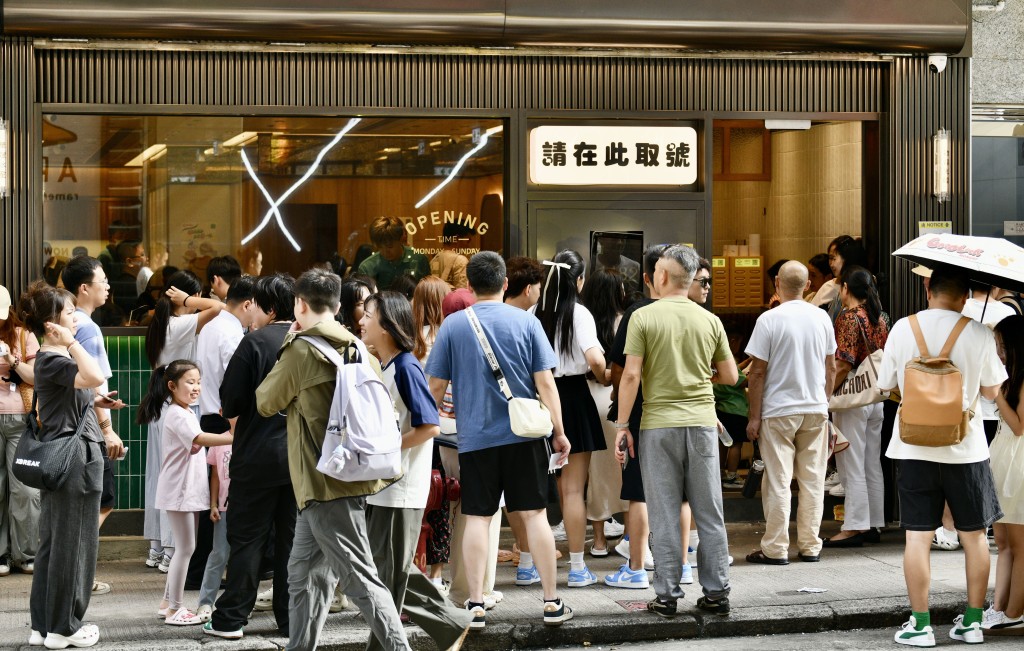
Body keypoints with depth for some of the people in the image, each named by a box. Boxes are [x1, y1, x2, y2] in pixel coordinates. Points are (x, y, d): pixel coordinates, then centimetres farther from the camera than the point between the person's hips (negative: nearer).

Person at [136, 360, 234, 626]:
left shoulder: (187, 414, 15)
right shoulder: (176, 415, -17)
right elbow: (199, 439, -33)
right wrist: (235, 438, -40)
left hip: (191, 491, 10)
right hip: (178, 492, -10)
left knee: (185, 548, 12)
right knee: (186, 548, -6)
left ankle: (168, 603, 19)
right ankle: (174, 610, -1)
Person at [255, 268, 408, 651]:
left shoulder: (301, 350, -11)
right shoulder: (357, 350, 10)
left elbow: (266, 403, 1)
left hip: (327, 482, -8)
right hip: (351, 473, 8)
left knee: (360, 580, -8)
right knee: (305, 575, 15)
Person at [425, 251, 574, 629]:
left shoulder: (453, 325, -1)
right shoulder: (526, 322, -2)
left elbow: (436, 386, 3)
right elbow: (545, 382, -3)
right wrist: (559, 432, 4)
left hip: (475, 438, 0)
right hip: (524, 435, 0)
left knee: (477, 519, 4)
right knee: (534, 515, 5)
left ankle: (476, 605, 2)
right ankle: (552, 603, 7)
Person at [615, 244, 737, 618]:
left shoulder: (644, 317, -5)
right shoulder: (710, 321, 4)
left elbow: (631, 375, -10)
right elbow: (730, 376, 9)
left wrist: (622, 425, -4)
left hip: (659, 424, -2)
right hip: (702, 422, 2)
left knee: (665, 515, 2)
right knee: (709, 514, 8)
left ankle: (667, 596, 4)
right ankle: (717, 593, 10)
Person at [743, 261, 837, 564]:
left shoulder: (769, 320, -11)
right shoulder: (822, 318, 3)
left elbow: (758, 371, -11)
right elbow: (831, 367, 11)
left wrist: (754, 416, -5)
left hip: (778, 411, -4)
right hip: (816, 409, 4)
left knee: (778, 482, 0)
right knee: (813, 480, 9)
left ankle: (775, 548, 1)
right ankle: (810, 546, 14)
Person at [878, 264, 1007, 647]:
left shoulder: (902, 329, -5)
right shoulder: (979, 335, -8)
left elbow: (886, 384, 4)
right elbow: (991, 391, 2)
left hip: (915, 445, 0)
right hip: (966, 447, 0)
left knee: (918, 536, 4)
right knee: (974, 535, 12)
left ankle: (920, 625, 4)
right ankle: (973, 622, 17)